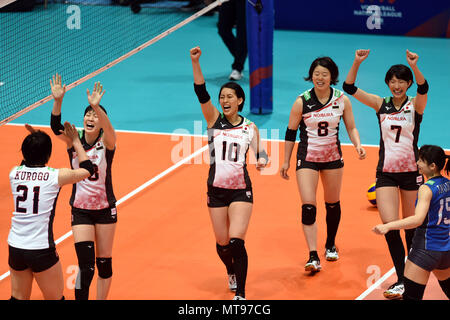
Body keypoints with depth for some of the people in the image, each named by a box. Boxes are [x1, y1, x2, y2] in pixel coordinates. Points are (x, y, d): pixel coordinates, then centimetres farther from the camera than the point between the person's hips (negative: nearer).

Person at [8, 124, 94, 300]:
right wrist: (75, 141, 20)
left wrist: (34, 140, 25)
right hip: (41, 250, -4)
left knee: (19, 298, 17)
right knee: (55, 298, 12)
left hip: (15, 247, 4)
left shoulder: (14, 173, 1)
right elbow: (87, 169, 10)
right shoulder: (56, 176, -9)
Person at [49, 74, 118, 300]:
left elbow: (108, 128, -33)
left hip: (105, 209, 0)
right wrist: (58, 101, -42)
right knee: (85, 265, -11)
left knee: (104, 262, 10)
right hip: (80, 210, 0)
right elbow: (56, 127, -24)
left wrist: (97, 106, -53)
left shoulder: (106, 142, -10)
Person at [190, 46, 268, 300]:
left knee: (236, 242, -14)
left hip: (241, 190, -1)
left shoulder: (250, 127, 4)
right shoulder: (214, 119, 2)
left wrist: (262, 160, -19)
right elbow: (201, 92, -9)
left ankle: (240, 294, -9)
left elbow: (260, 151, 6)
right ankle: (232, 272, 41)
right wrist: (195, 63, -22)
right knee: (222, 244, 9)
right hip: (217, 190, 2)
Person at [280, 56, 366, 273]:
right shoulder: (301, 102, -11)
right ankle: (313, 257, -16)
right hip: (307, 158, -2)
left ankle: (330, 245, 37)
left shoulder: (342, 100, -6)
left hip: (333, 157, 2)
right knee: (308, 206, -13)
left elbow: (351, 128, 4)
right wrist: (286, 162, 1)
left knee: (333, 204, 14)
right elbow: (291, 132, -2)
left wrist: (358, 145, -16)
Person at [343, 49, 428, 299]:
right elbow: (350, 88, -5)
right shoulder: (381, 104, 2)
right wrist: (357, 63, -21)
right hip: (386, 173, 1)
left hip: (411, 171, -1)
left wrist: (415, 67, -45)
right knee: (390, 226, -11)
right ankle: (401, 281, -7)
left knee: (411, 225, 9)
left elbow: (424, 88, -27)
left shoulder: (415, 105, -4)